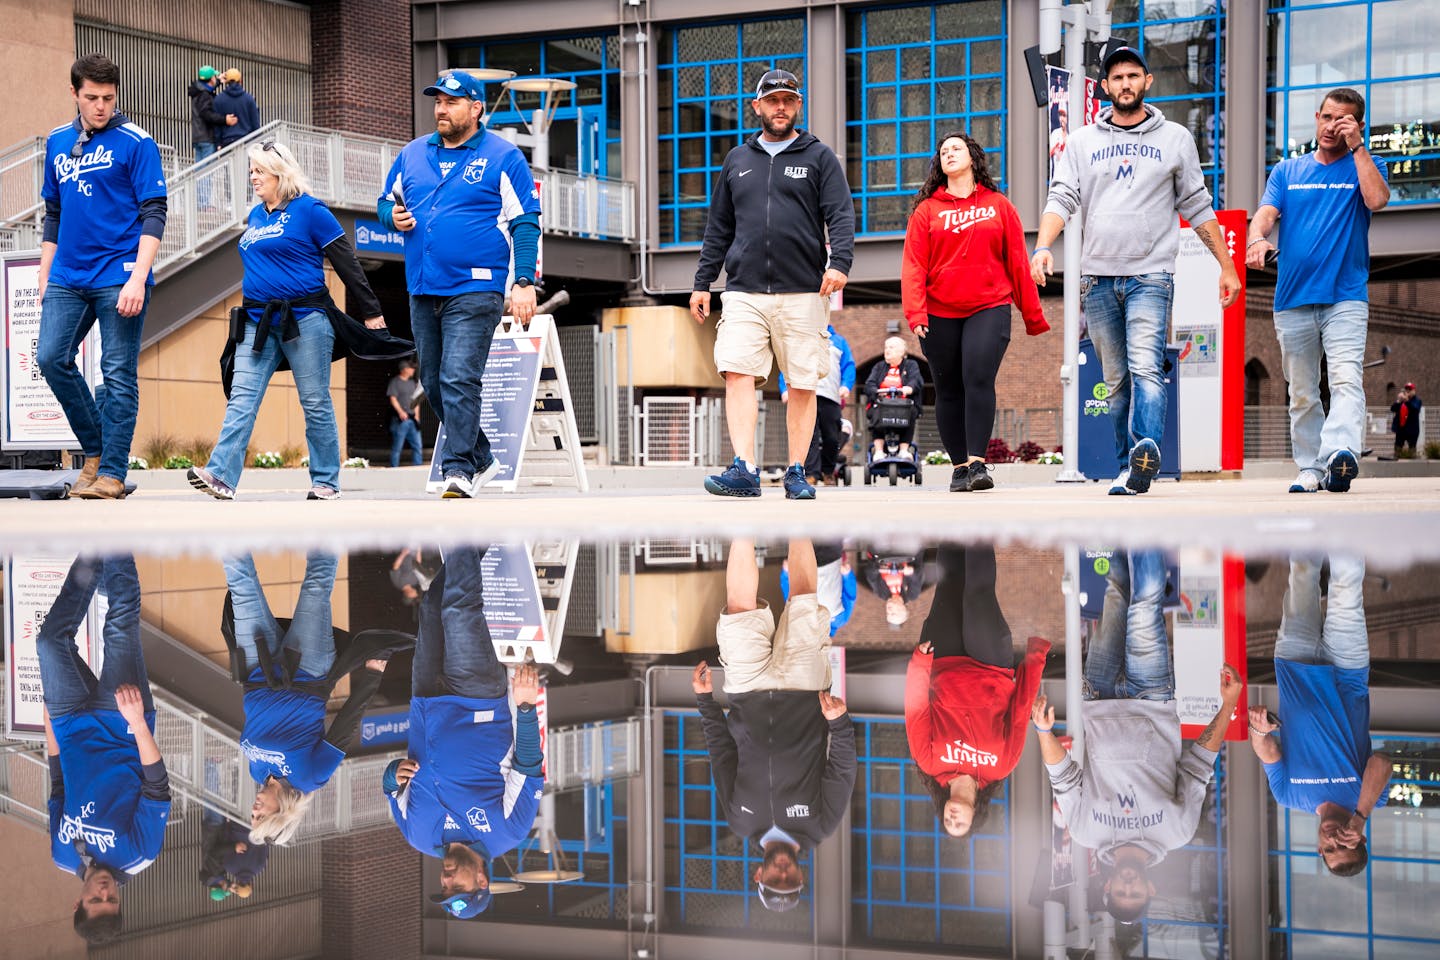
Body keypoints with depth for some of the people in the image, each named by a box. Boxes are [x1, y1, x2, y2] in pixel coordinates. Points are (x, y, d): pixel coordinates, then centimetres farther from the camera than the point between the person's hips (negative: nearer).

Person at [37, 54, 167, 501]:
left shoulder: (135, 142, -3)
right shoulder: (57, 142, 14)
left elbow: (154, 215, -8)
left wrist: (137, 280, -17)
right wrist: (44, 278, 16)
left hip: (119, 275, -5)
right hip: (67, 276, 5)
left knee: (118, 374, -3)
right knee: (51, 358, -3)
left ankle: (112, 473, 3)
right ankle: (95, 450, 13)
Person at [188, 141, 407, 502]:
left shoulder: (309, 210, -5)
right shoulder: (255, 216, 16)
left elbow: (347, 264, -4)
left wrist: (372, 313, -5)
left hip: (305, 319, -6)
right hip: (258, 323, 6)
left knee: (315, 403, 0)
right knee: (241, 398, -6)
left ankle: (326, 481, 7)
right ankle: (221, 476, -15)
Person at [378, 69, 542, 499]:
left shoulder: (504, 157, -1)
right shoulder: (413, 154, 14)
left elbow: (525, 223, -4)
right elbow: (387, 199, 26)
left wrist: (524, 281, -12)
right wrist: (393, 215, 1)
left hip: (474, 290, -6)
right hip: (423, 289, 6)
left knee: (459, 379, -15)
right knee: (433, 383, 11)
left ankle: (458, 471, -13)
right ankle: (481, 460, 25)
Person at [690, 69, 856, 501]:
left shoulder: (819, 157, 9)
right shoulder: (737, 161, 18)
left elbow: (841, 215, -2)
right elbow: (718, 229, 20)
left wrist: (839, 262, -19)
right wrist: (702, 282, 14)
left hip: (803, 293, -2)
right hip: (743, 292, 2)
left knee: (803, 384, 0)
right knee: (737, 374, -13)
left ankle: (797, 474, 8)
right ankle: (745, 470, -18)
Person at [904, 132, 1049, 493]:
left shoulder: (998, 206, 9)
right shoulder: (927, 210, 8)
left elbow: (1017, 262, 10)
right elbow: (913, 265, 2)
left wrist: (1032, 315, 10)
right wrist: (915, 312, -11)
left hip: (989, 308, -1)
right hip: (940, 314, 2)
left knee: (979, 378, -18)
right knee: (949, 390, 5)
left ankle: (978, 462, -18)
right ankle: (959, 466, 14)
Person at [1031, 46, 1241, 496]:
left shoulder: (1175, 138, 10)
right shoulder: (1082, 142, 12)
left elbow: (1197, 208, 14)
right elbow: (1062, 199, 3)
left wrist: (1227, 266, 13)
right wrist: (1043, 248, -16)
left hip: (1151, 274, -2)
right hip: (1097, 277, 3)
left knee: (1145, 368, -21)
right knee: (1117, 380, 6)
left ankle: (1147, 451, -36)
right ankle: (1127, 471, 10)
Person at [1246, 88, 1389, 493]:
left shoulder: (1366, 166, 10)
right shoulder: (1287, 170, 16)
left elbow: (1377, 199, -12)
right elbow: (1266, 212, 0)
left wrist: (1356, 146, -7)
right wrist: (1258, 239, -23)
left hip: (1346, 297, -3)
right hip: (1293, 299, 3)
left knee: (1346, 379, -21)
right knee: (1302, 393, 6)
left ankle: (1340, 454, -38)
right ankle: (1310, 468, 13)